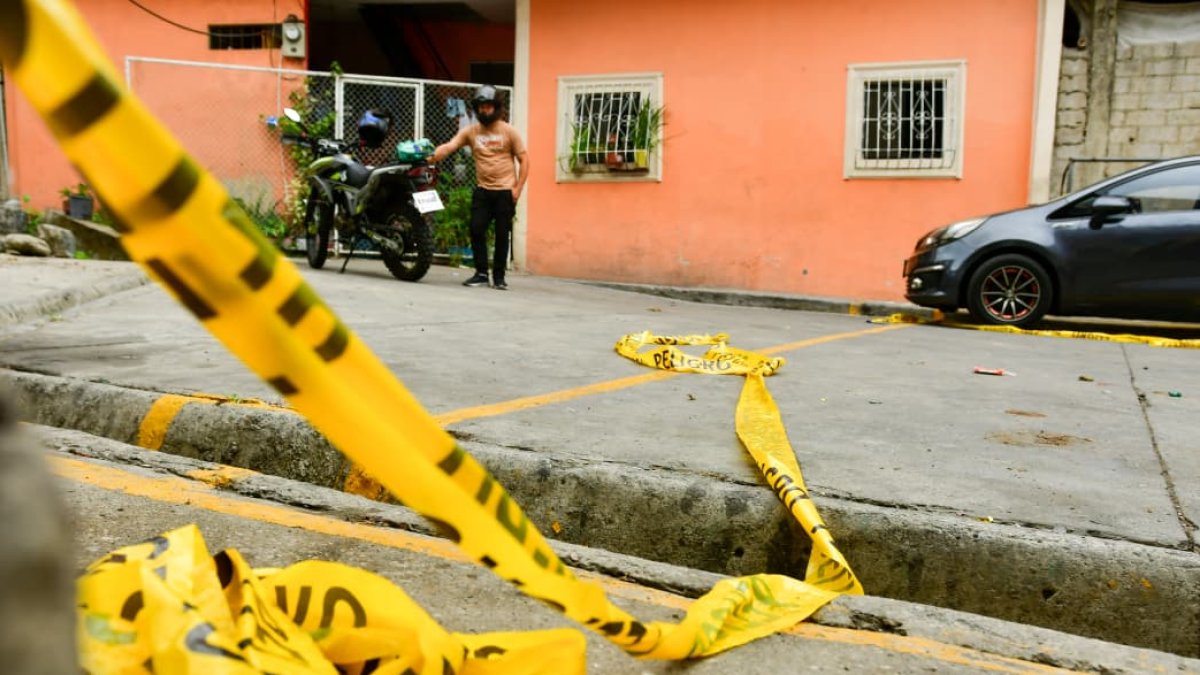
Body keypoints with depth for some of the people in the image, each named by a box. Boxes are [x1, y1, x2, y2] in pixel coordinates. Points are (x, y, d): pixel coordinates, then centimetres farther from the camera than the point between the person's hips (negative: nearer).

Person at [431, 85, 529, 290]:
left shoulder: (508, 131, -1)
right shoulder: (470, 131, 4)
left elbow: (524, 160, 0)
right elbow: (449, 146, -9)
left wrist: (518, 188, -8)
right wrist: (432, 157, -29)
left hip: (505, 191, -2)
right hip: (482, 190, 2)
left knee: (502, 234, 2)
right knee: (476, 230, -3)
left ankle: (499, 277, 12)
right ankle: (481, 273, 10)